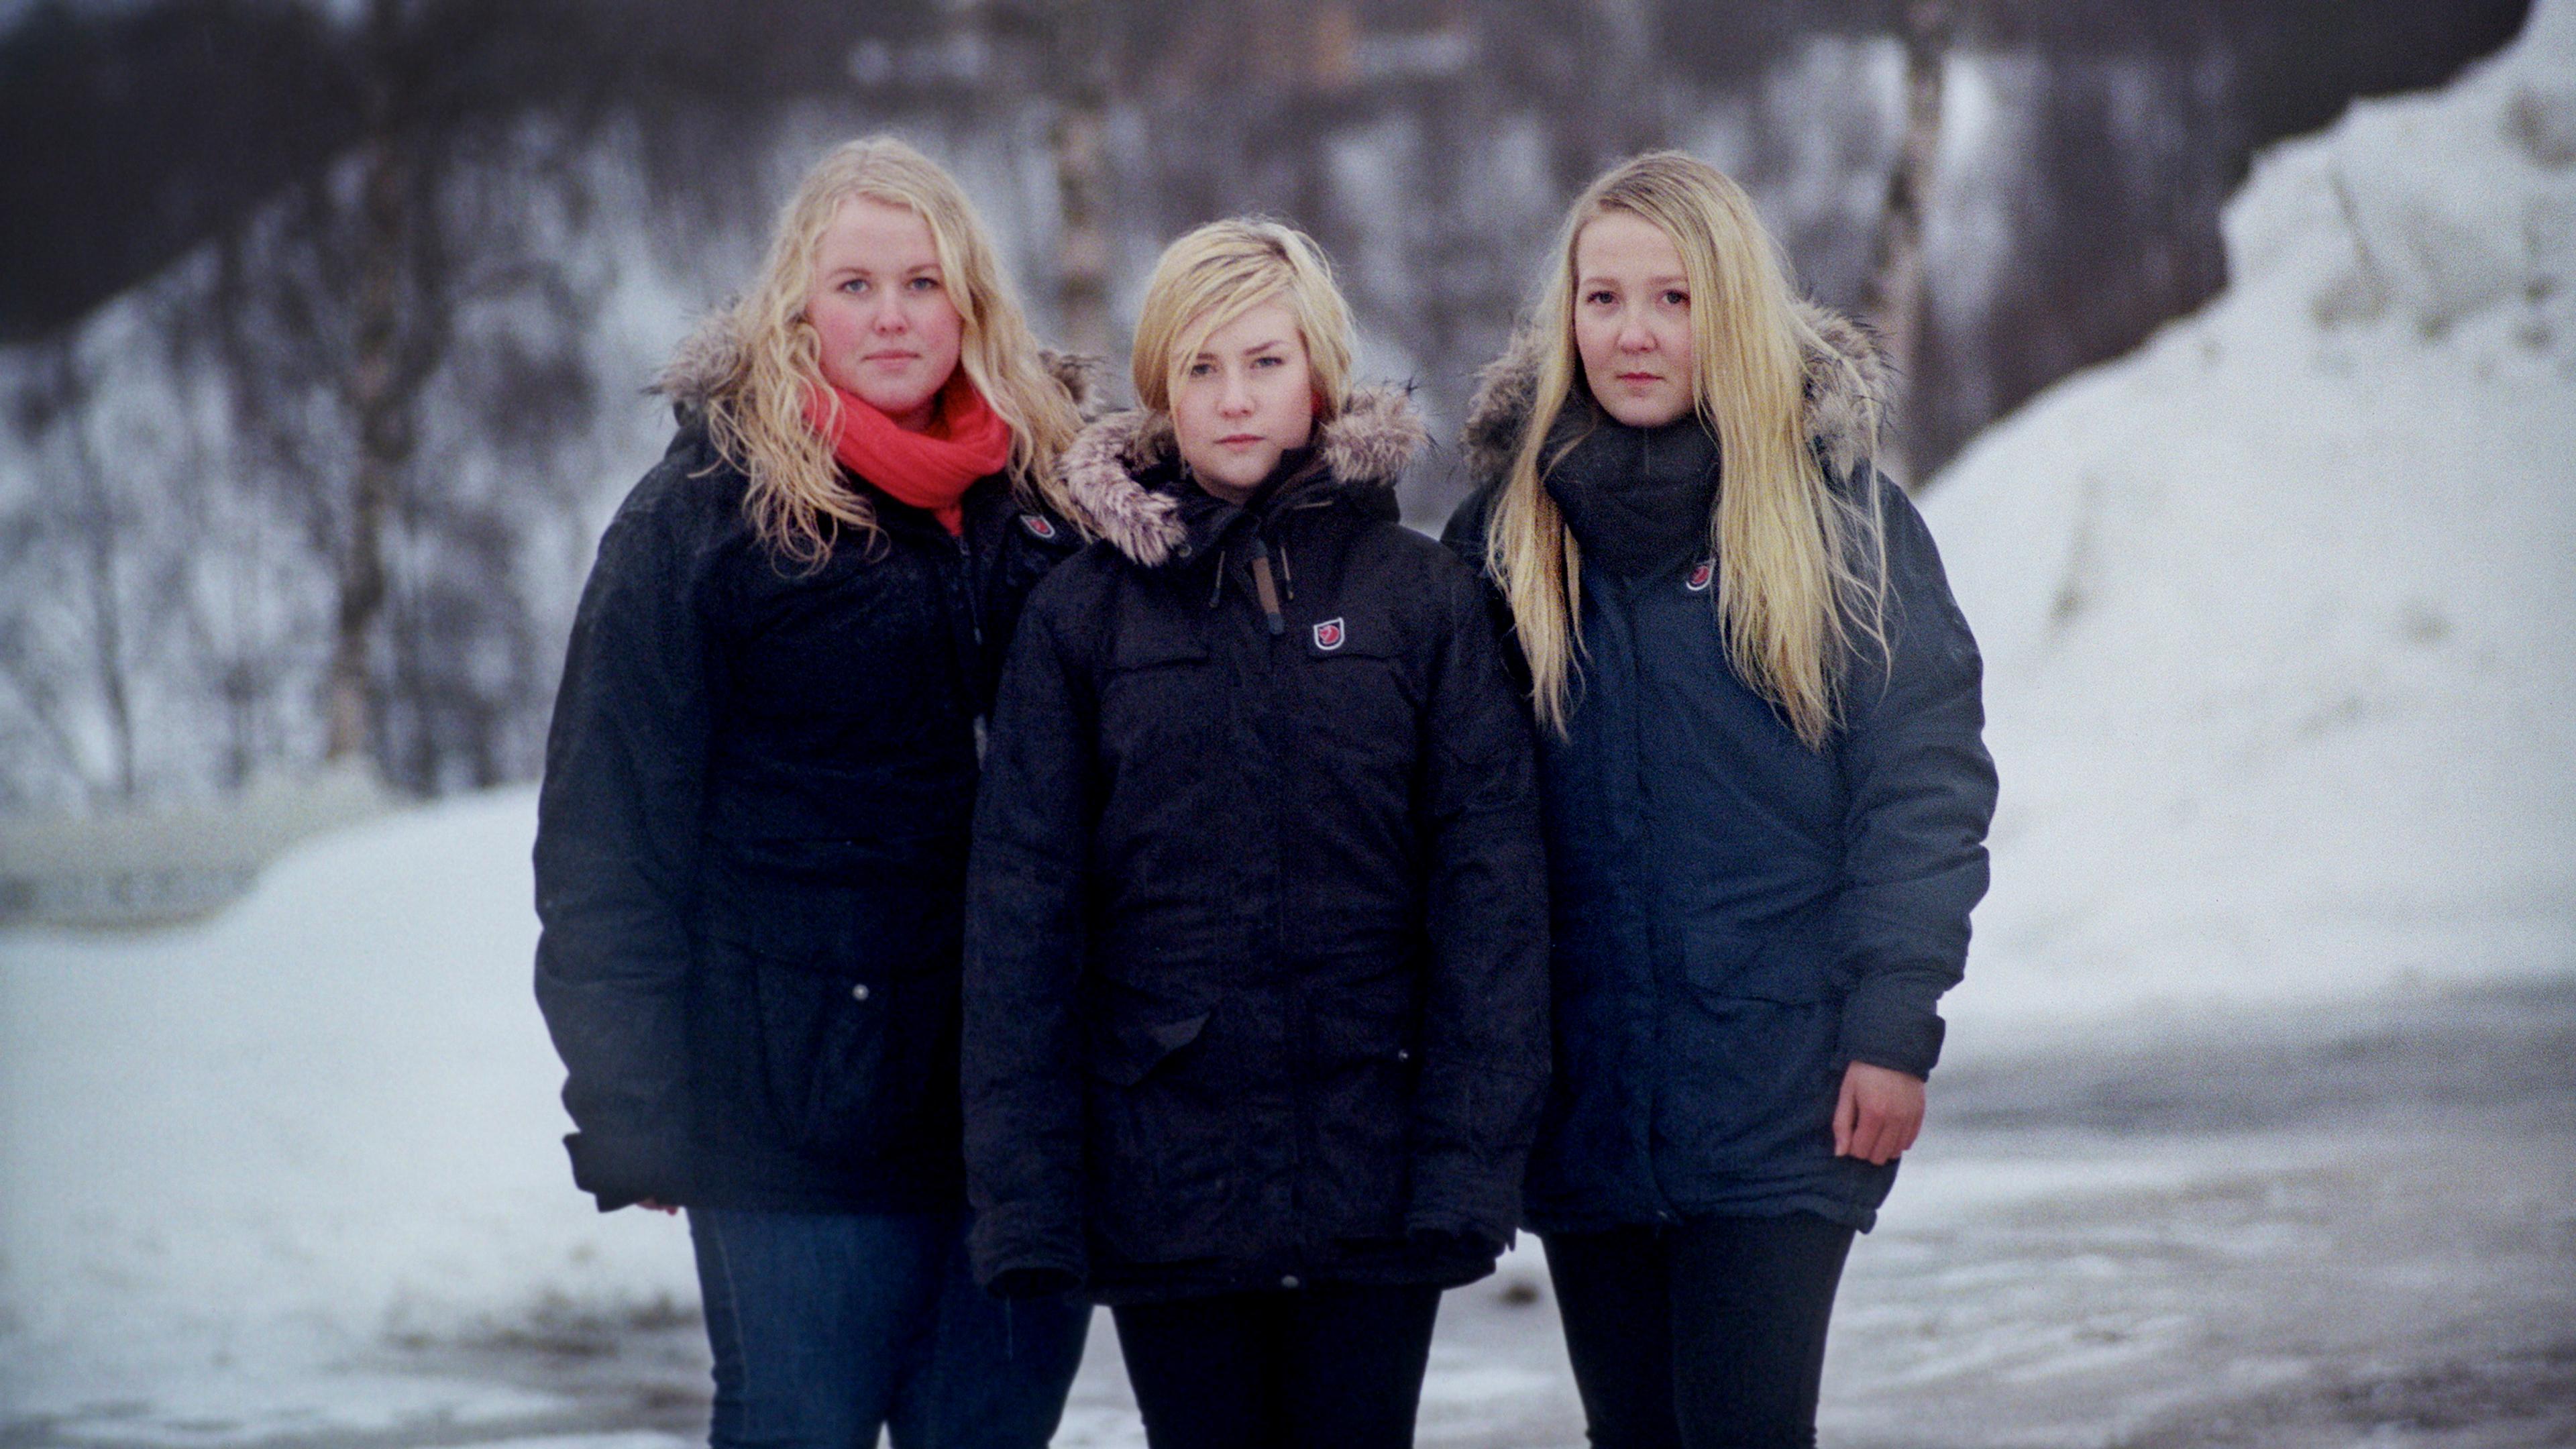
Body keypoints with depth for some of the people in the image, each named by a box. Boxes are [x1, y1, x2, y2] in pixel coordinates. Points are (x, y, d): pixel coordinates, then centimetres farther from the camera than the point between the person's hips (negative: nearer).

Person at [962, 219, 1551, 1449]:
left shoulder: (1424, 596, 3)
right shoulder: (1083, 614, 4)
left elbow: (1491, 882, 0)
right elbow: (1020, 903, 3)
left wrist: (1474, 1153, -9)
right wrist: (1022, 1185, -4)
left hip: (1371, 1158, 0)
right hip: (1164, 1158, 0)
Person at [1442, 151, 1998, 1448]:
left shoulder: (1842, 519, -2)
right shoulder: (1507, 528, 8)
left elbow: (1925, 791, -3)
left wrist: (1894, 1031, -9)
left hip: (1784, 1098, -3)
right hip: (1584, 1095, 3)